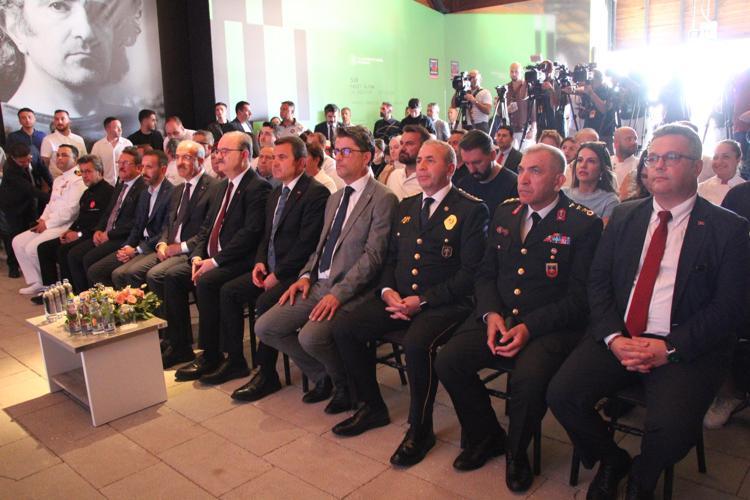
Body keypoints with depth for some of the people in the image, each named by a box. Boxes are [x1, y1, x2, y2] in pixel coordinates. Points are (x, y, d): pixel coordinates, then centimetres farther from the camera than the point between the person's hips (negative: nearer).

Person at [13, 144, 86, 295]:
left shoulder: (78, 179, -12)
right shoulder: (58, 180, 20)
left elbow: (71, 209, -19)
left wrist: (47, 223, -13)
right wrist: (42, 219, 4)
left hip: (66, 226, -10)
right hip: (48, 224, 10)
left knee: (32, 247, -20)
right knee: (18, 242, 4)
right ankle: (36, 282, 7)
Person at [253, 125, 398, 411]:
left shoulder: (383, 199, -8)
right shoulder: (334, 198, 19)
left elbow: (373, 256, -16)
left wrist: (338, 293, -22)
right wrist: (306, 276, 3)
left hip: (351, 291, -8)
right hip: (319, 284, 8)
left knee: (311, 336, -29)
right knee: (265, 327, -2)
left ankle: (346, 385, 4)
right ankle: (322, 377, 17)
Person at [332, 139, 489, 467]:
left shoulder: (471, 210, -3)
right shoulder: (406, 206, 18)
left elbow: (470, 272, -11)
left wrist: (423, 300, -18)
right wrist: (387, 291, -3)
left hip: (443, 303, -6)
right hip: (398, 298, 7)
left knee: (416, 342, -34)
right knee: (343, 328, -11)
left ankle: (420, 429, -9)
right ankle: (372, 407, 10)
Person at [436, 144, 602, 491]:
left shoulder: (584, 224, -4)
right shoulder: (504, 214, 13)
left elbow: (579, 294, -9)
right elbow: (485, 273, 12)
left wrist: (530, 327, -20)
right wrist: (491, 314, -8)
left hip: (549, 326, -4)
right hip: (497, 317, 5)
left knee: (529, 378, -32)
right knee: (447, 361, -17)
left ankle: (516, 451, 3)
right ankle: (486, 437, 12)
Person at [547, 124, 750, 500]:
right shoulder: (624, 216, 12)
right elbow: (598, 281, 6)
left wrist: (670, 348, -17)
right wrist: (613, 337, -11)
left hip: (686, 347, -3)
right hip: (618, 337, 3)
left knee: (671, 426, -27)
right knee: (561, 394, -17)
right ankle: (611, 461, 15)